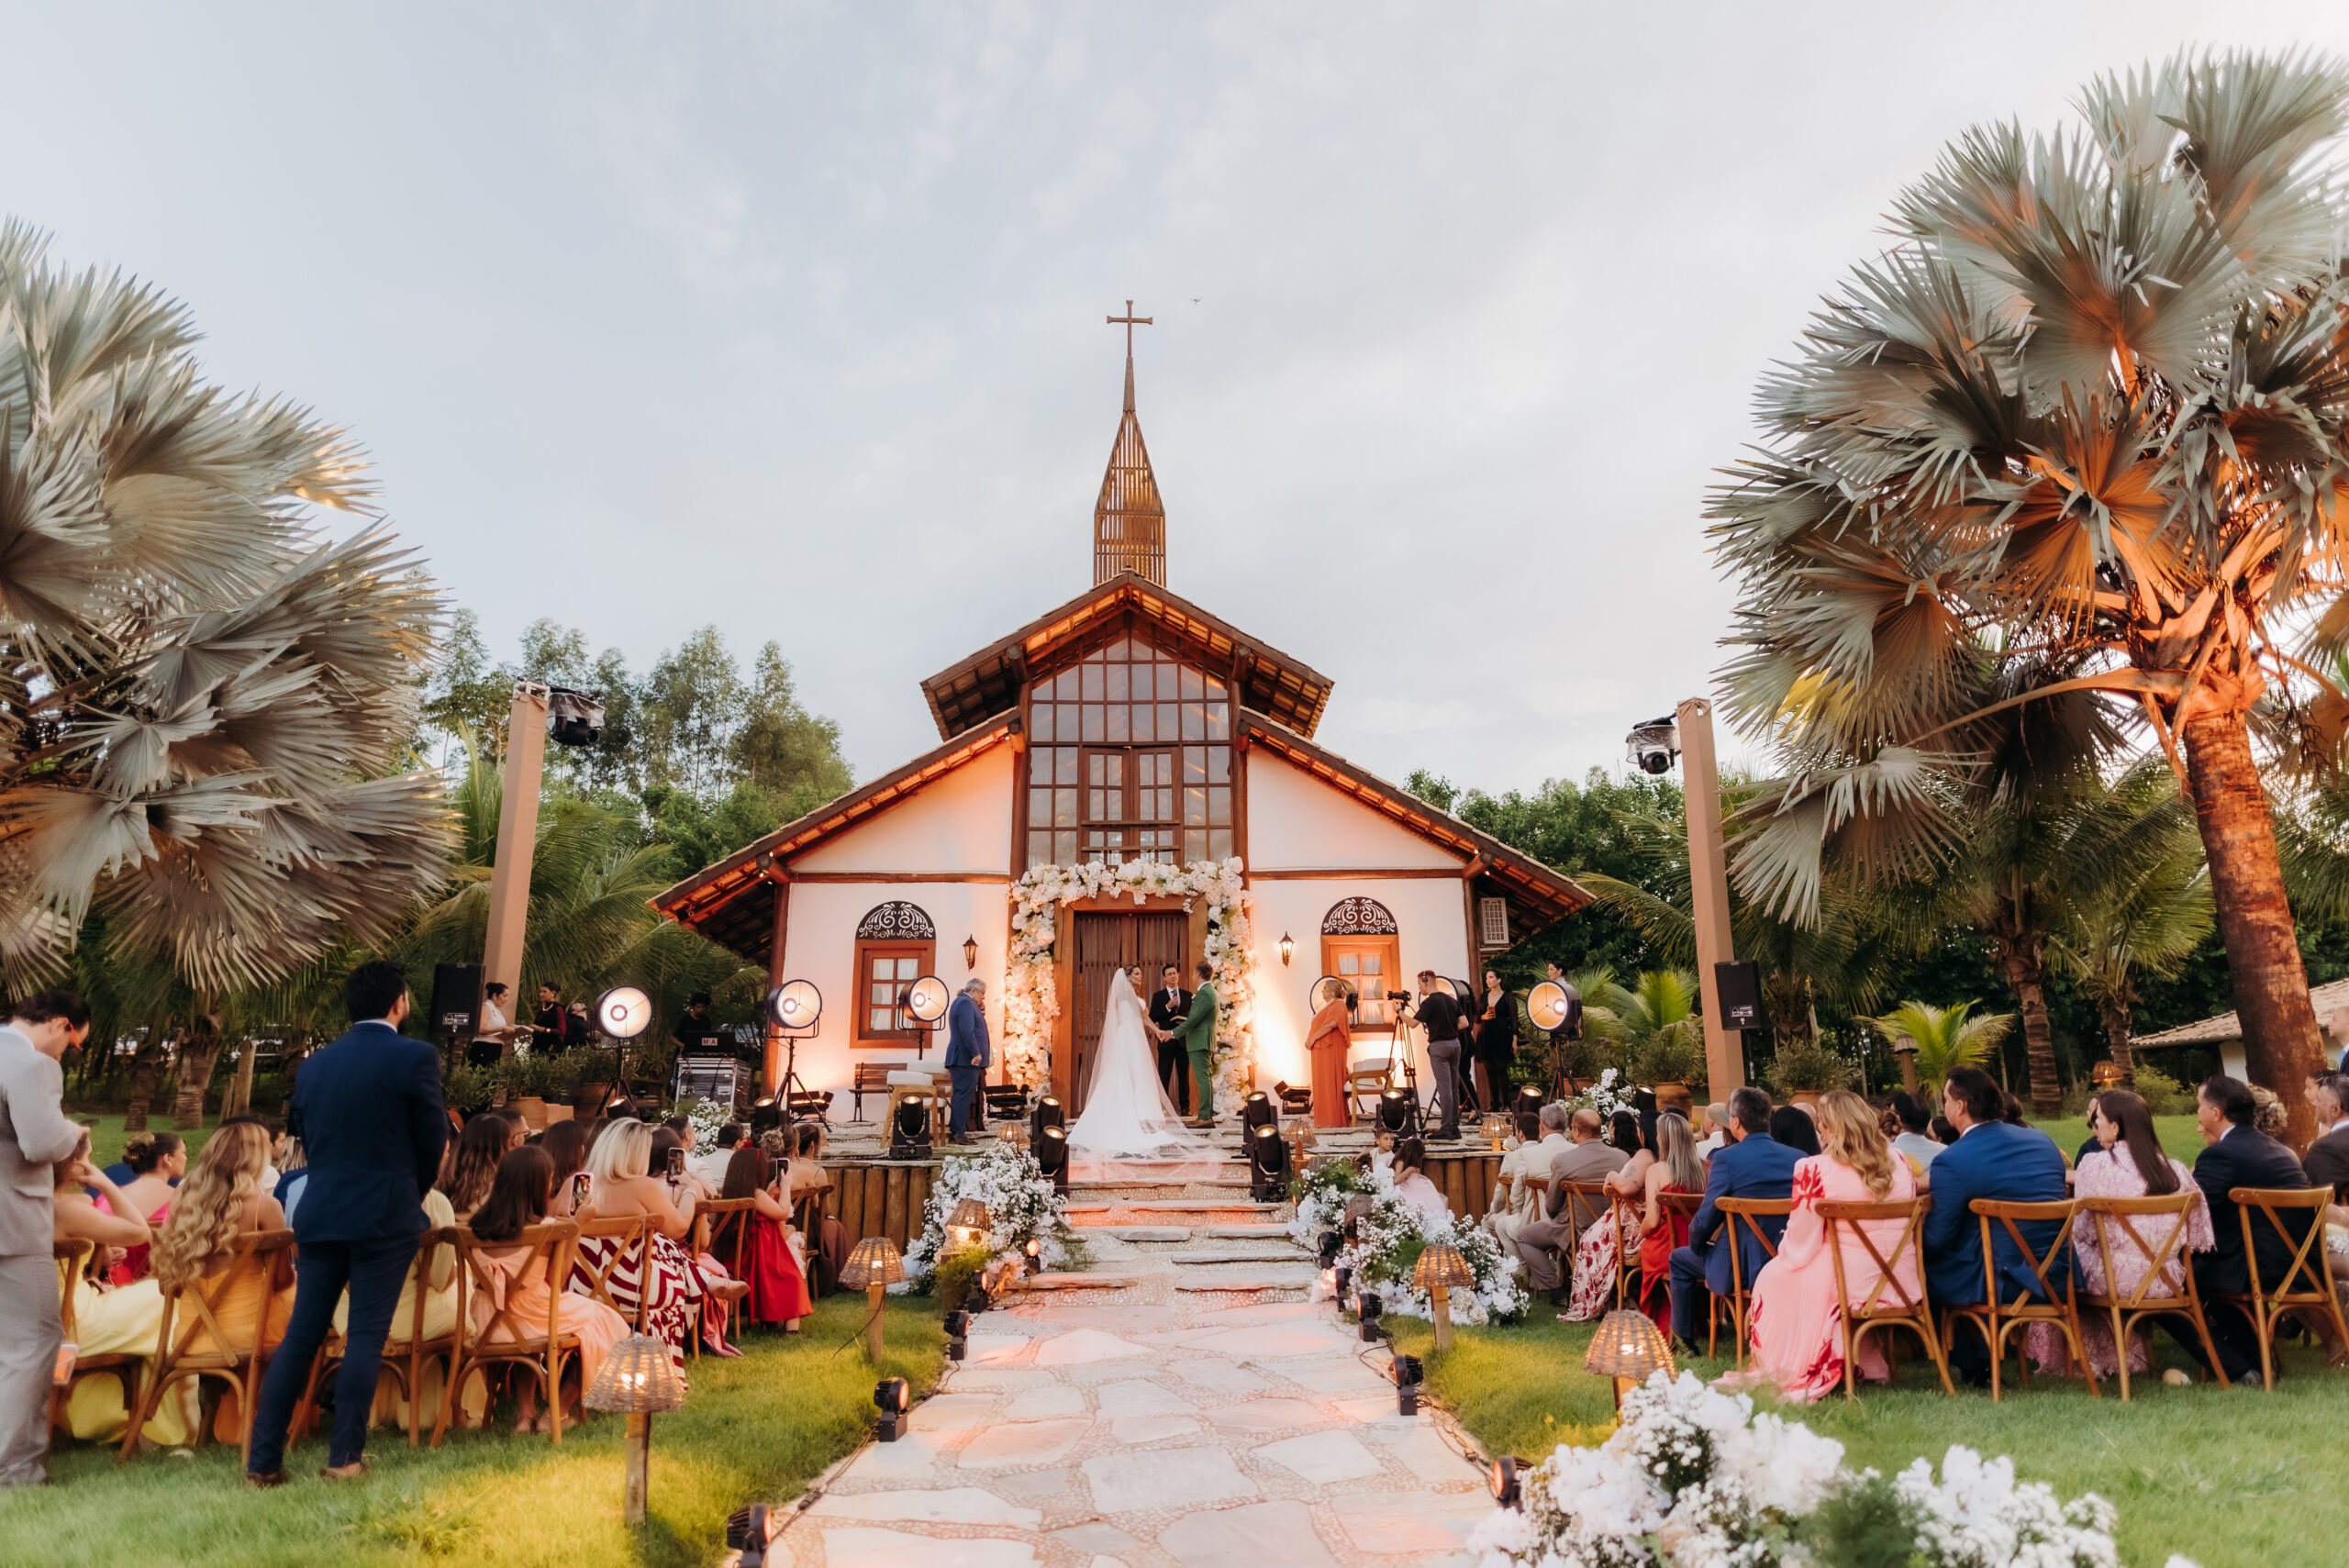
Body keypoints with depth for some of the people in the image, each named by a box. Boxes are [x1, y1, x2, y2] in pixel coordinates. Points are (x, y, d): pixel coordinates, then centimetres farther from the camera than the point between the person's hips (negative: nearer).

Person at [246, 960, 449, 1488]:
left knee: (301, 1336, 12)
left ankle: (264, 1460, 14)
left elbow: (300, 1132, 13)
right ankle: (345, 1457, 4)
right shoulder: (415, 1057, -9)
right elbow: (434, 1141, -4)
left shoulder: (314, 1065, 8)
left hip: (320, 1215, 5)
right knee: (365, 1336, 1)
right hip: (386, 1217, -5)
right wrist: (414, 1192, 15)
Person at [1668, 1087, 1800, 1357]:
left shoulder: (1726, 1159, -16)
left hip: (1744, 1268, -5)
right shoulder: (1799, 1159, -2)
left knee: (1680, 1259, 21)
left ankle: (1683, 1341, 27)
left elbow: (1706, 1218, -13)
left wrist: (1696, 1245, 8)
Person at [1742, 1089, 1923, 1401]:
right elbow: (1904, 1228, 12)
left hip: (1849, 1288, -6)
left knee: (1773, 1276, 18)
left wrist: (1783, 1251, 11)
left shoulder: (1814, 1170, -16)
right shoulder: (1900, 1164, 0)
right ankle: (1869, 1364, 35)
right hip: (1902, 1287, 6)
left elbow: (1799, 1247, -11)